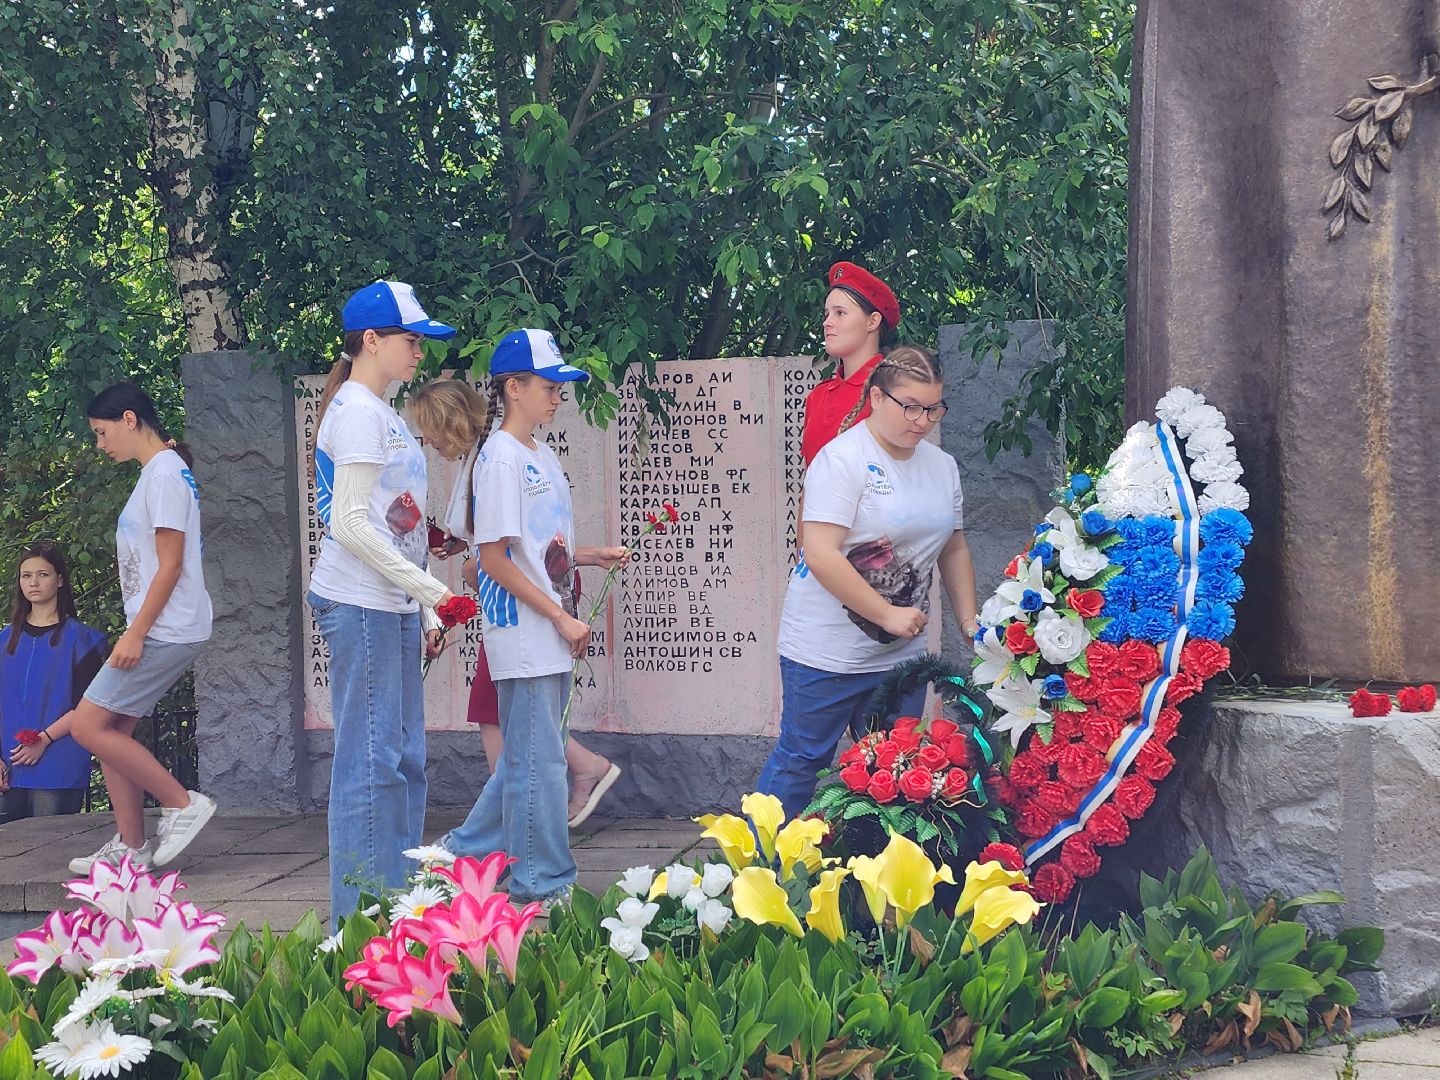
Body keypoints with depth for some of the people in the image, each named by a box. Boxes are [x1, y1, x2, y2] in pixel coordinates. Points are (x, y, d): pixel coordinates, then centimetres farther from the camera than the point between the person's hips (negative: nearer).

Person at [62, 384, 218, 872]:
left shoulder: (165, 472, -13)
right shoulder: (158, 471, 18)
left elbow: (170, 564, -18)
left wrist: (135, 632, -18)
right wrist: (136, 631, 20)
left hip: (165, 631, -10)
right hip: (158, 631, 10)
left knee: (89, 725, -9)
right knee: (111, 727, 8)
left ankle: (182, 803, -4)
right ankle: (131, 846, 12)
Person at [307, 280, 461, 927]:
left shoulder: (382, 414, 19)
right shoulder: (357, 411, -11)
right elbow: (349, 523, -18)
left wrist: (424, 611, 18)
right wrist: (428, 589, -17)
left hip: (393, 607, 10)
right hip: (361, 606, -10)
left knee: (403, 759, 11)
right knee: (370, 758, -8)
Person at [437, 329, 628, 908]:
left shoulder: (542, 457, 15)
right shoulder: (501, 459, -13)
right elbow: (495, 559, -17)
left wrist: (593, 555, 5)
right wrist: (562, 617, -17)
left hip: (552, 637, 9)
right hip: (523, 635, -9)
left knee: (527, 756, 15)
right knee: (538, 759, -2)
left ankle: (466, 848, 27)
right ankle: (544, 881, 8)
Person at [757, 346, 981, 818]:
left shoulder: (942, 466, 11)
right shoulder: (843, 459, -13)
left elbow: (953, 550, 21)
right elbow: (821, 556, -20)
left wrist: (970, 623, 12)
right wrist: (887, 614, -19)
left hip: (901, 653, 7)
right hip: (827, 652, -7)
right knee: (801, 762, 2)